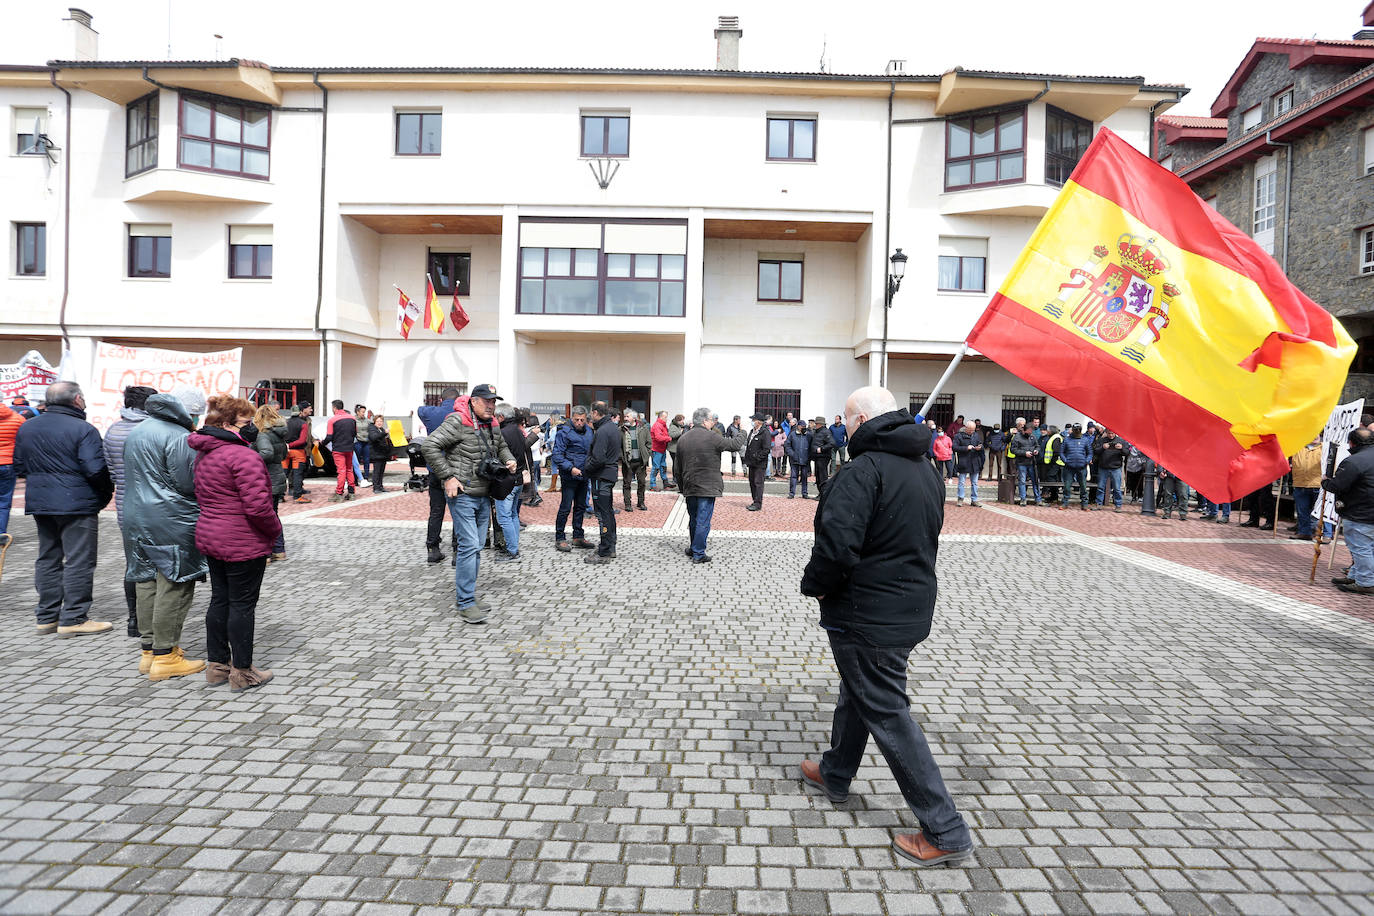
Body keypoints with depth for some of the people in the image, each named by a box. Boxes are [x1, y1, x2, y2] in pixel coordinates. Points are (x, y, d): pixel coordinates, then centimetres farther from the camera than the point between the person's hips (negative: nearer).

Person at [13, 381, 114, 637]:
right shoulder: (83, 429, -14)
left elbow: (19, 467, 15)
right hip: (77, 504, -7)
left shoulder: (26, 428, 10)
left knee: (47, 558, 16)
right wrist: (107, 491, -3)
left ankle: (47, 617, 22)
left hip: (39, 503, 8)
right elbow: (96, 469, -19)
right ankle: (74, 618, 1)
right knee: (79, 561, -1)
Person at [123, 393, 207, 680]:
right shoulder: (179, 437, -16)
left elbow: (131, 475, 23)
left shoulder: (135, 432, 15)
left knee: (148, 583, 14)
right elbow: (189, 484, -18)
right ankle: (165, 656, 2)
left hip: (137, 519, 9)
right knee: (174, 587, -3)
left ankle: (149, 650, 23)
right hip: (172, 522, -9)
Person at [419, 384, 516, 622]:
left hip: (484, 495, 8)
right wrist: (447, 476, -19)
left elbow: (501, 446, 31)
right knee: (469, 545, -11)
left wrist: (509, 460, 9)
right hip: (462, 494, -8)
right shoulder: (457, 421, -12)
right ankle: (466, 604, -5)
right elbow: (429, 446, -17)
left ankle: (467, 594, 24)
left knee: (475, 547, 13)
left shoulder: (492, 425, 12)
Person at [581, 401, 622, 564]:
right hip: (611, 473, 10)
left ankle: (604, 553, 0)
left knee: (603, 515, -5)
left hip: (601, 476, -10)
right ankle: (610, 547, 29)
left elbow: (598, 458, -25)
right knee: (609, 511, 18)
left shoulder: (602, 431, -20)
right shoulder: (613, 426, 11)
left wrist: (585, 469, -10)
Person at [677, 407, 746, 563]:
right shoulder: (712, 437, -14)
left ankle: (693, 548, 31)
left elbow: (680, 460, 12)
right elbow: (736, 445, -9)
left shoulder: (683, 438, 5)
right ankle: (698, 553, 4)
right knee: (703, 521, 0)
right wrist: (739, 433, 12)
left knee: (693, 519, 19)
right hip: (707, 487, -6)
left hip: (689, 486, 6)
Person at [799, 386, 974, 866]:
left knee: (886, 713, 3)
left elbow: (837, 545, -30)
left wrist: (815, 585, -9)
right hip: (912, 606, 9)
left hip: (867, 616, -9)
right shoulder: (926, 469, 7)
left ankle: (945, 831, 12)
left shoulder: (863, 471, -22)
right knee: (857, 692, 25)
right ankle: (835, 774, 45)